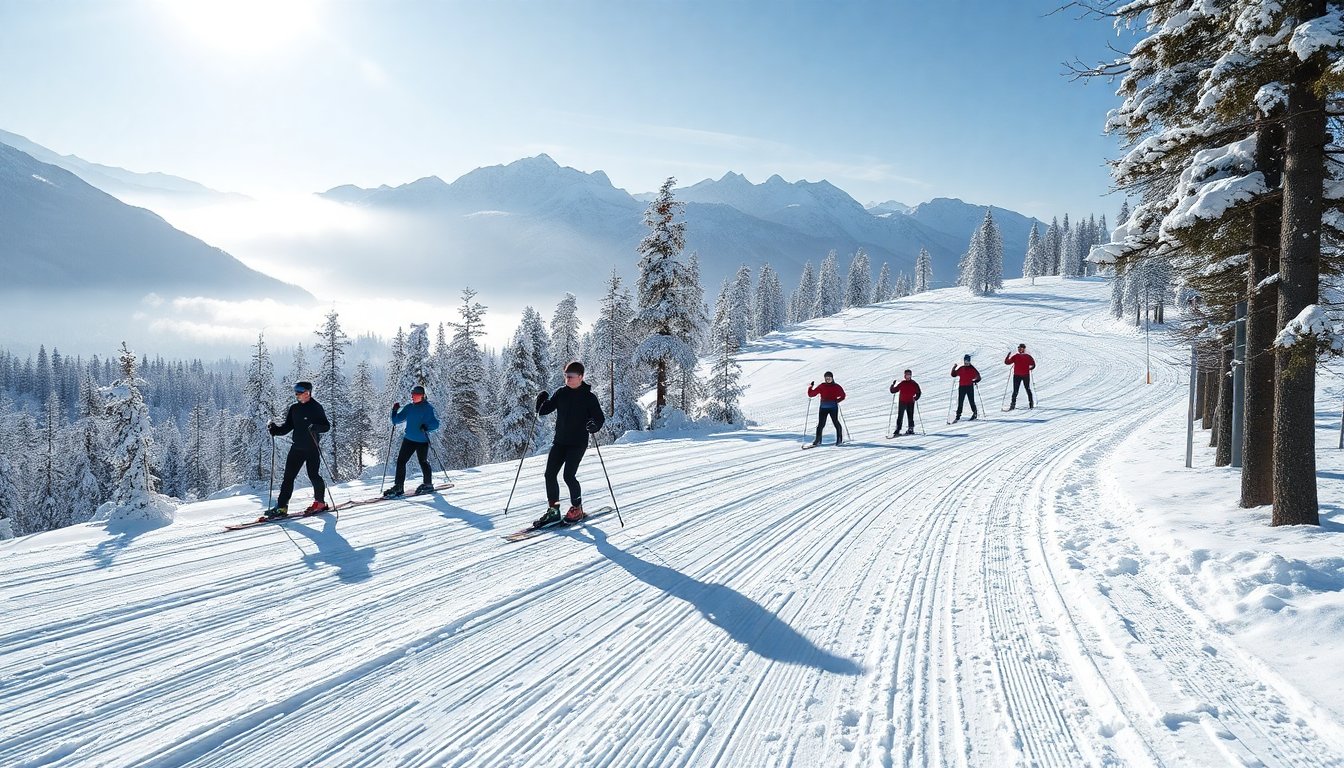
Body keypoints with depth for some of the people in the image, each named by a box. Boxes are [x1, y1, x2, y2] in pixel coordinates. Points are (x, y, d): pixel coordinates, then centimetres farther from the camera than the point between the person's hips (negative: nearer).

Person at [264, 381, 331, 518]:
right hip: (297, 448, 5)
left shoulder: (316, 407, -6)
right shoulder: (294, 408, 10)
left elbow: (326, 425, -10)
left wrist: (316, 427, -29)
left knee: (313, 475, 0)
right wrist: (274, 428, -5)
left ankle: (320, 502, 19)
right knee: (288, 476, 0)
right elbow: (287, 427, 11)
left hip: (312, 448, -5)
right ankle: (281, 506, 1)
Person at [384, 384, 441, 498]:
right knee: (400, 461, -1)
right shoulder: (409, 408, 9)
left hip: (422, 441, -5)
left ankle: (428, 484, 26)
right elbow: (396, 420, 11)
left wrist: (426, 427, -31)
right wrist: (395, 411, -6)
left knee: (423, 462, 7)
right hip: (408, 439, 5)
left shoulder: (428, 408, -7)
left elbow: (436, 423, -14)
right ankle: (398, 487, 2)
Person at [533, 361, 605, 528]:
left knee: (569, 476, -11)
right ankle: (553, 510, 13)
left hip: (578, 443, -5)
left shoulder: (589, 397, -6)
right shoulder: (561, 393, 6)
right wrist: (541, 402, -15)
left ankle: (577, 508, 9)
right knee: (550, 474, 0)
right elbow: (547, 408, 7)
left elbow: (600, 418, -7)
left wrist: (593, 425, -28)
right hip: (560, 441, 5)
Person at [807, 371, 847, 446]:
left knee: (835, 422, -7)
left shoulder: (836, 387, 6)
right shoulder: (821, 387, 8)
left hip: (833, 407, -1)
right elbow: (811, 394, 8)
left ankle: (839, 439, 6)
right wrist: (810, 388, -7)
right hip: (823, 407, 1)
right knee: (821, 424, -3)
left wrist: (837, 401, -5)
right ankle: (818, 440, 6)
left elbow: (843, 396, 9)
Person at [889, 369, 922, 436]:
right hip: (902, 402, 1)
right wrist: (893, 385, -12)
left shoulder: (914, 384, 5)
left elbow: (918, 393, 9)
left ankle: (911, 429, 7)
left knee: (910, 417, -2)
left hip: (910, 403, -1)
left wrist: (915, 398, -9)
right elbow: (893, 391, 6)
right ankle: (897, 429, -1)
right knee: (900, 416, -1)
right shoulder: (901, 384, 7)